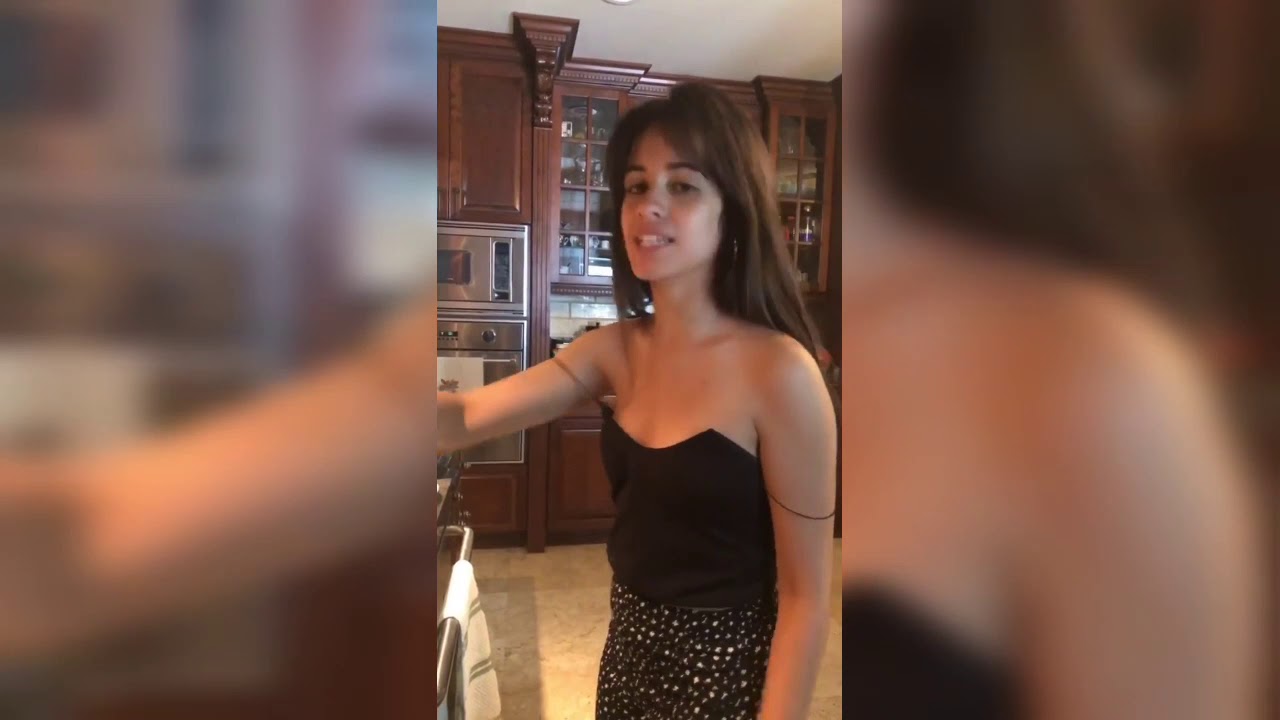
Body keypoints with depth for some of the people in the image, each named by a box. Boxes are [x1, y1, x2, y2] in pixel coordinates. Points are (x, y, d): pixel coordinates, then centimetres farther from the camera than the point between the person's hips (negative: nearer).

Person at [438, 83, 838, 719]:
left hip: (722, 665, -5)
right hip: (629, 644, 6)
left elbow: (805, 594, -18)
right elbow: (467, 417, -11)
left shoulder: (778, 369, -23)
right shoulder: (617, 348, -4)